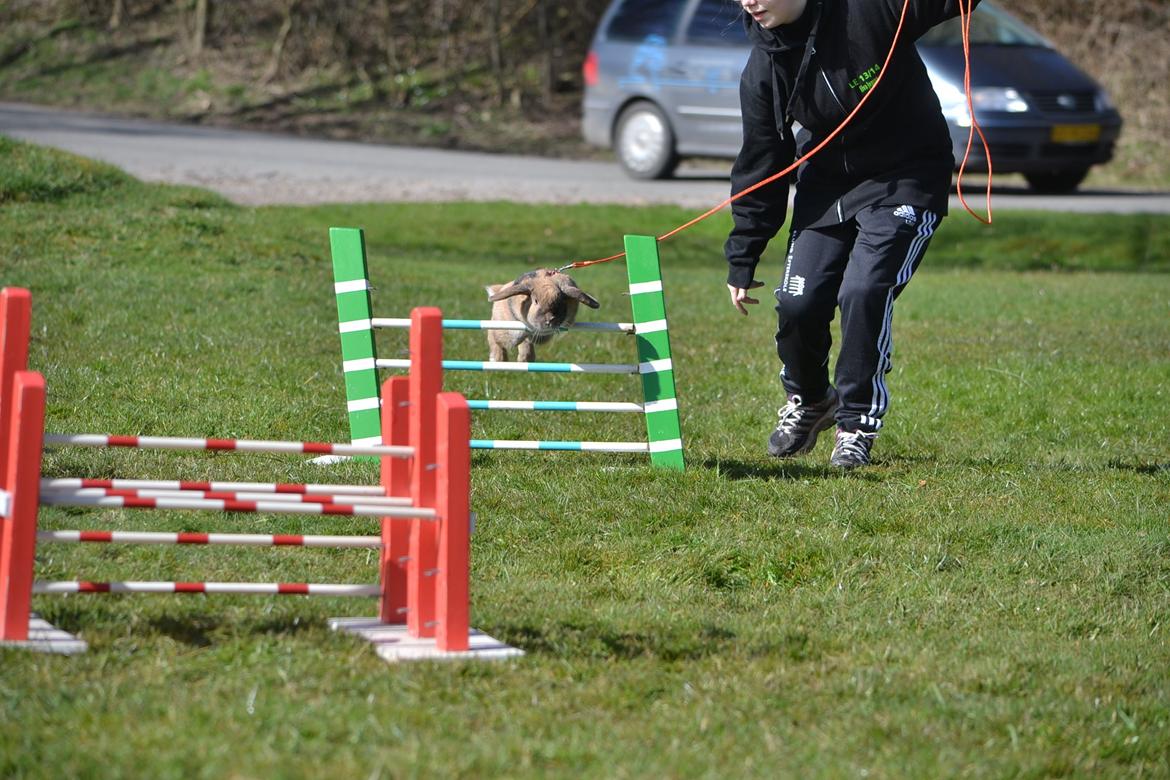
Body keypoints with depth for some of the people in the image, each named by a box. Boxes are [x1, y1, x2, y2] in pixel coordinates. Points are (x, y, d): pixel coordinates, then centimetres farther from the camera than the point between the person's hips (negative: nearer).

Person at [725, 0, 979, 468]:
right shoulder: (763, 70, -8)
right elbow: (759, 166, 0)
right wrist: (741, 262, 2)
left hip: (904, 182, -4)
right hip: (826, 183, 4)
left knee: (863, 292, -20)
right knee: (798, 302, -3)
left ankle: (858, 422, -3)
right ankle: (807, 401, 26)